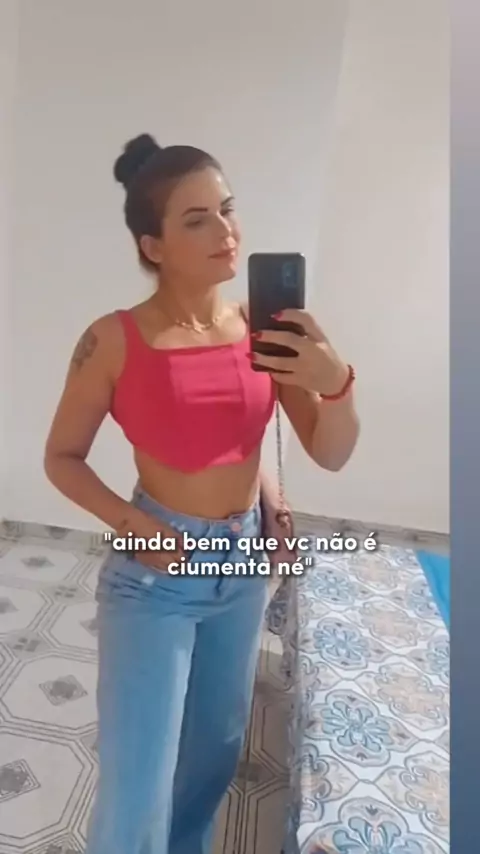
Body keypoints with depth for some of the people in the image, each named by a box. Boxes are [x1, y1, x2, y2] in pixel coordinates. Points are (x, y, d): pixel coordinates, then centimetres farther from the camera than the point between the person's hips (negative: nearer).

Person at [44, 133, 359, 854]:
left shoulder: (263, 329, -7)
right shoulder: (114, 341, -16)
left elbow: (331, 454, -6)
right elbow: (62, 458, -4)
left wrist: (337, 380, -24)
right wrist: (129, 522, -17)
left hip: (244, 566, 5)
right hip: (155, 578, -4)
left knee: (217, 750, 26)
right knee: (136, 795, 9)